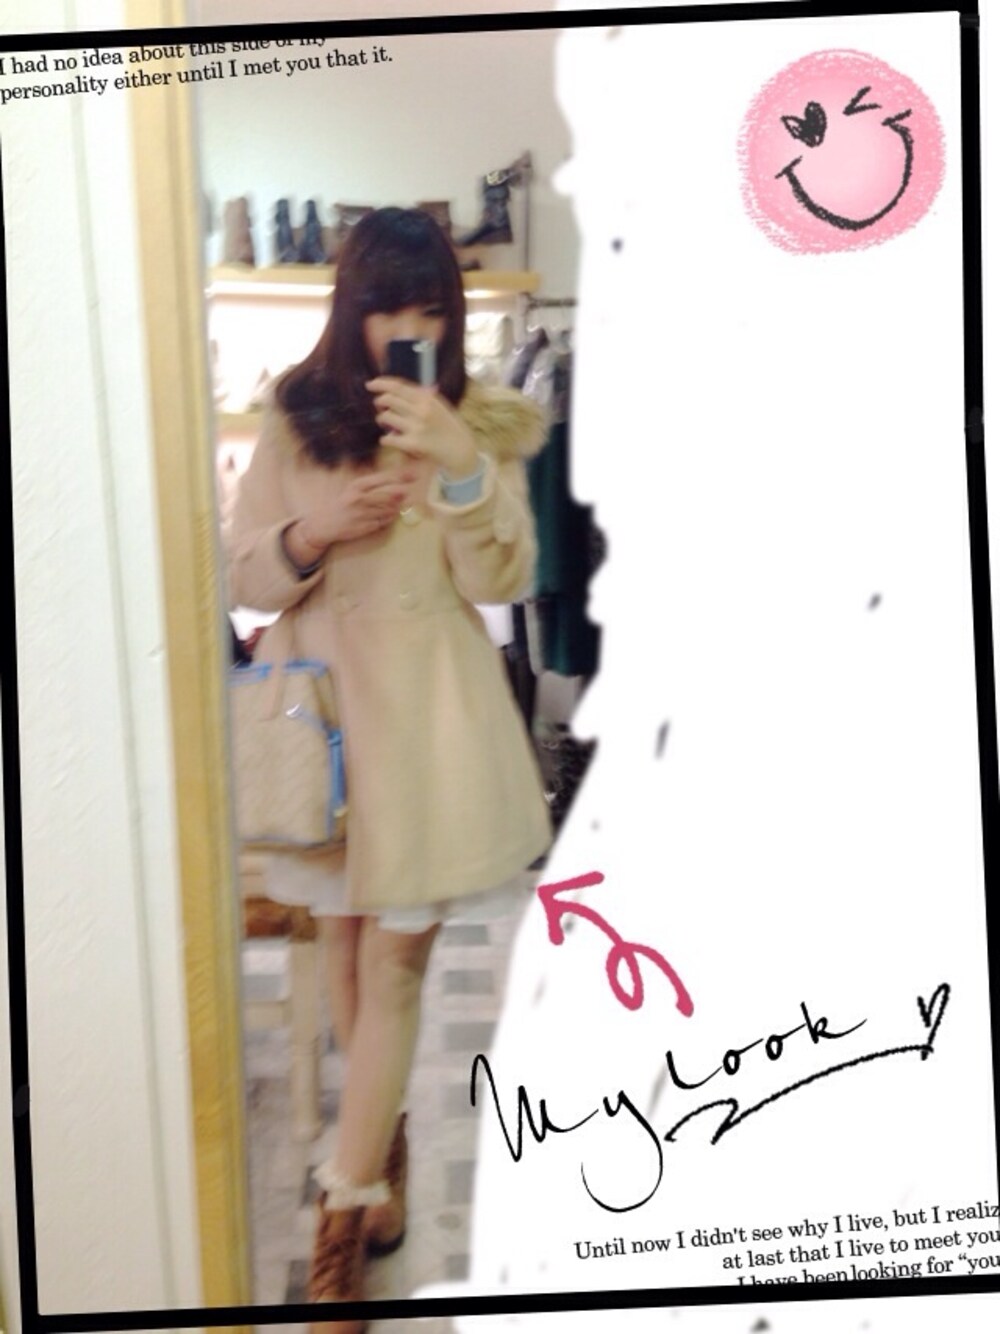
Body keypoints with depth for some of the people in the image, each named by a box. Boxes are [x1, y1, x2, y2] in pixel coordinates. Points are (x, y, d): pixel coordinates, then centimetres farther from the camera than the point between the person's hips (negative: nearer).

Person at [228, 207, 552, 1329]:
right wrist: (313, 533, -16)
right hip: (321, 696, 3)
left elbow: (501, 582, -10)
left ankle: (344, 1212, 10)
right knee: (348, 939, 15)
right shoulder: (295, 419, 3)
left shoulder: (480, 425, -1)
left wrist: (460, 468, -24)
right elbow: (241, 576, 4)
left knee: (395, 959, -1)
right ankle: (384, 1147, 38)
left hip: (429, 707, -2)